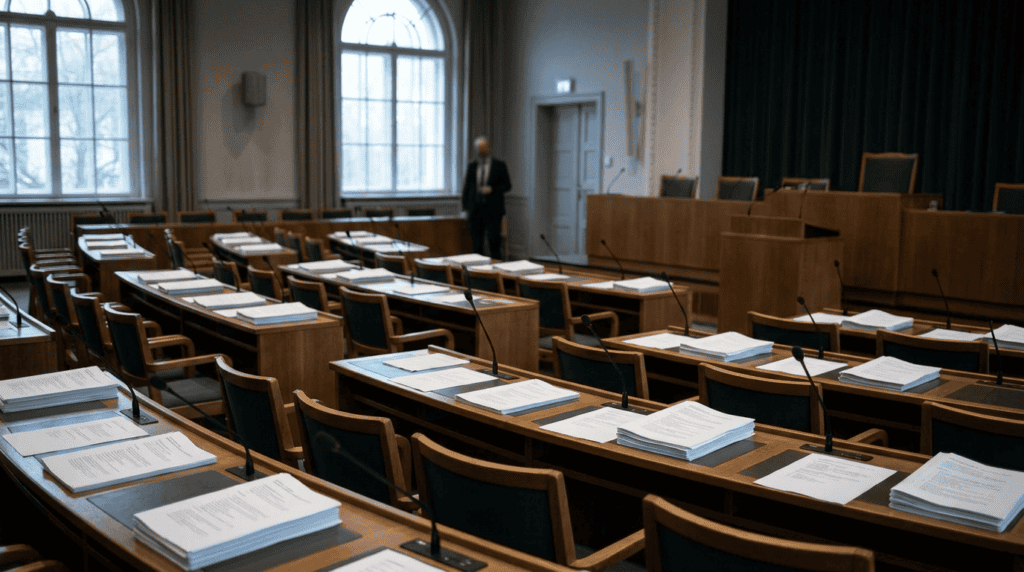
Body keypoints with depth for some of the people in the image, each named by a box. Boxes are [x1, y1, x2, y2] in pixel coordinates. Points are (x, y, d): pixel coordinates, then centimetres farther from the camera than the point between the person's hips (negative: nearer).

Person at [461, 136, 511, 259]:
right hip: (475, 209, 3)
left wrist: (492, 189, -14)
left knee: (494, 241, -8)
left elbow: (507, 185, 2)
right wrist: (465, 206, 7)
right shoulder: (472, 166, 12)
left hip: (493, 210, -3)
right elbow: (467, 186, 15)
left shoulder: (499, 166, 3)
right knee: (476, 243, 1)